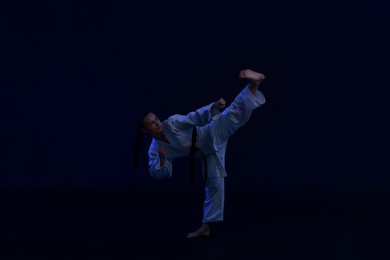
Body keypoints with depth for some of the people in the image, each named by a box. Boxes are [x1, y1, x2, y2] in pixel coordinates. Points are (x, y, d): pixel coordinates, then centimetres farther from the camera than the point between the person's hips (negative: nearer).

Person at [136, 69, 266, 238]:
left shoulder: (172, 123, -11)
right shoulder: (155, 149, 0)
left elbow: (196, 117, -11)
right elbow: (160, 173, 2)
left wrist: (215, 107, -28)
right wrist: (161, 159, -20)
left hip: (213, 136, -3)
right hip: (208, 152, 4)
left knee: (234, 114, -29)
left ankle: (254, 83, -39)